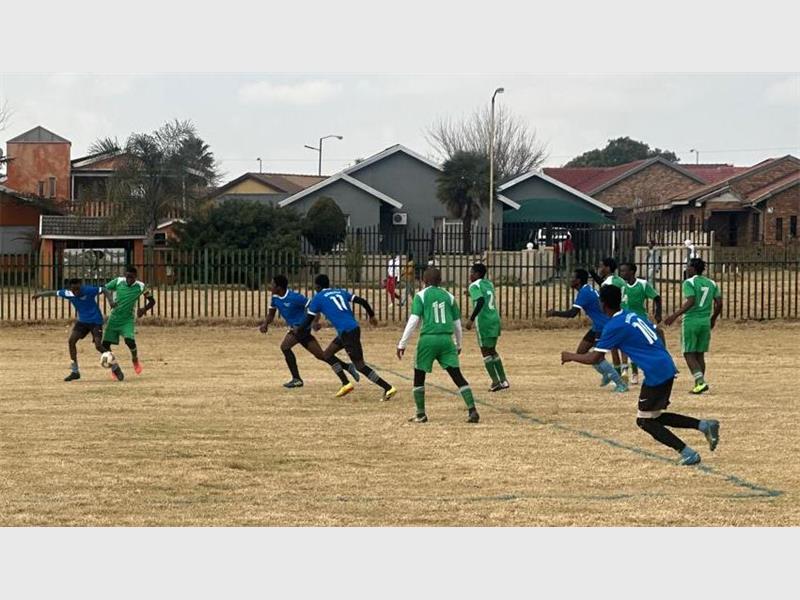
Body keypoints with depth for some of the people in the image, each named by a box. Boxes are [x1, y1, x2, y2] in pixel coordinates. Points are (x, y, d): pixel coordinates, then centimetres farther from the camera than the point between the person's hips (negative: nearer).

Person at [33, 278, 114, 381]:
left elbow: (104, 290, -16)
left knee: (98, 346, -18)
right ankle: (74, 371, 2)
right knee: (71, 341, -8)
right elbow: (55, 293, 6)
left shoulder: (89, 290, -23)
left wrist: (110, 301, -32)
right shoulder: (68, 293, -10)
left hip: (95, 321, -5)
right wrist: (40, 294, 12)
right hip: (82, 320, 6)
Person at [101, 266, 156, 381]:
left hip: (128, 319, -2)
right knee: (105, 344, -5)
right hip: (114, 318, 2)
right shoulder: (118, 282, -7)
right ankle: (115, 368, 14)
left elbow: (152, 301, 2)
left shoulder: (140, 287, -8)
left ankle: (135, 360, 7)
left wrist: (144, 309, -18)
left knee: (130, 340, -25)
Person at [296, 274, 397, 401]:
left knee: (360, 365, -4)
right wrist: (371, 315, 25)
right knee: (326, 355, 19)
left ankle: (388, 388, -11)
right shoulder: (340, 292, 19)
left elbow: (308, 320, 5)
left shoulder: (318, 298, 2)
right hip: (354, 328, 8)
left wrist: (298, 330, 24)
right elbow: (362, 301, 12)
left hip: (347, 332, -8)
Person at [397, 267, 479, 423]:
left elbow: (413, 321, -6)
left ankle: (421, 414, 13)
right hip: (446, 339, 3)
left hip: (428, 339, -3)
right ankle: (472, 411, -10)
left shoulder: (421, 295, 2)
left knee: (419, 375, 14)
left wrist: (402, 344, -4)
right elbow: (457, 323, 16)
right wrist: (458, 345, 30)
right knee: (457, 375, 1)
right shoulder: (449, 296, 12)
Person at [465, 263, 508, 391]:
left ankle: (495, 381, -5)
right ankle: (503, 380, 16)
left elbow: (481, 301, -24)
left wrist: (471, 319, -21)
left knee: (485, 351, 1)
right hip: (495, 318, 8)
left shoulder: (475, 286, -8)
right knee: (492, 350, 19)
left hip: (483, 321, -7)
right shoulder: (489, 284, 15)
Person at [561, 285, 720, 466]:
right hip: (667, 368, 9)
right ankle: (704, 425, 9)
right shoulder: (632, 316, 15)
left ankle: (687, 453, -4)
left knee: (645, 422, 3)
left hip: (656, 374, -9)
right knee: (654, 417, 20)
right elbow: (657, 334, 24)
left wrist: (571, 357, 7)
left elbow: (594, 358, -8)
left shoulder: (614, 327, -10)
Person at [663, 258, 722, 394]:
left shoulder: (689, 283, -8)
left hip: (691, 321, -6)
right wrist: (713, 319, 21)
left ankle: (700, 381, -14)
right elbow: (719, 303, 7)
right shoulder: (712, 284, 10)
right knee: (700, 354, 13)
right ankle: (699, 383, 11)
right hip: (705, 322, 6)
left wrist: (675, 316, -20)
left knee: (689, 354, 0)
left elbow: (690, 302, -20)